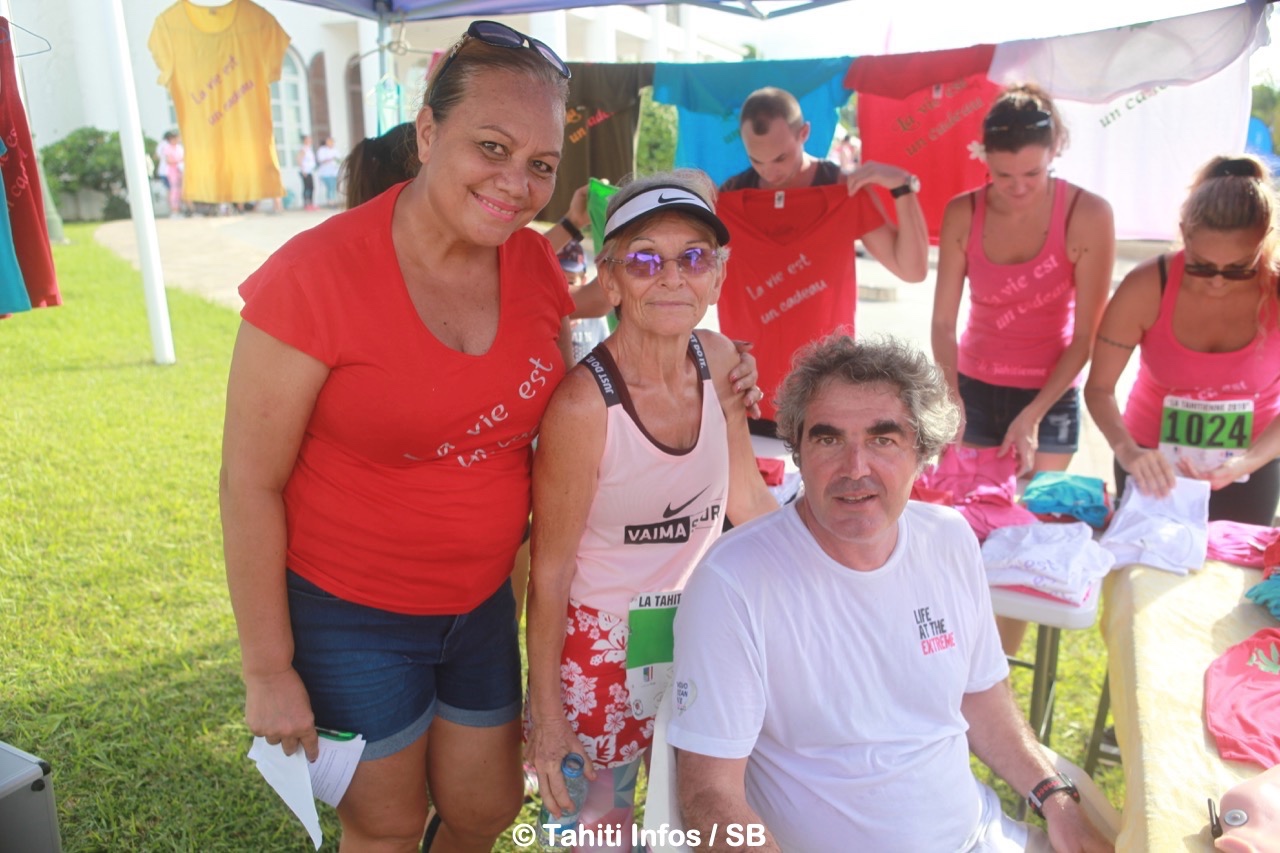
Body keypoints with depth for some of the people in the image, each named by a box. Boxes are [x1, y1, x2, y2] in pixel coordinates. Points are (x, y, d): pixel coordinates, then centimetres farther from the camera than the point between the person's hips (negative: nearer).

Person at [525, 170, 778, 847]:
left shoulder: (719, 360, -9)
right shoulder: (584, 404, -26)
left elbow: (746, 500, 3)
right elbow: (549, 574, -16)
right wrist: (546, 710, -9)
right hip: (604, 639, -5)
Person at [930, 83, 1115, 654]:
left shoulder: (1088, 216, -14)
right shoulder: (963, 214, -8)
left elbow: (1085, 336, -12)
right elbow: (943, 321, -8)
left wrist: (1034, 416, -18)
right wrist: (951, 396, -22)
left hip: (1051, 397, -1)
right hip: (975, 390, 2)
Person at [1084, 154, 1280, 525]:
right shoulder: (1146, 287, -22)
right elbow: (1099, 388, -16)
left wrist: (1248, 461, -31)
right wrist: (1127, 451, -32)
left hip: (1248, 469, 1)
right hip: (1153, 462, 0)